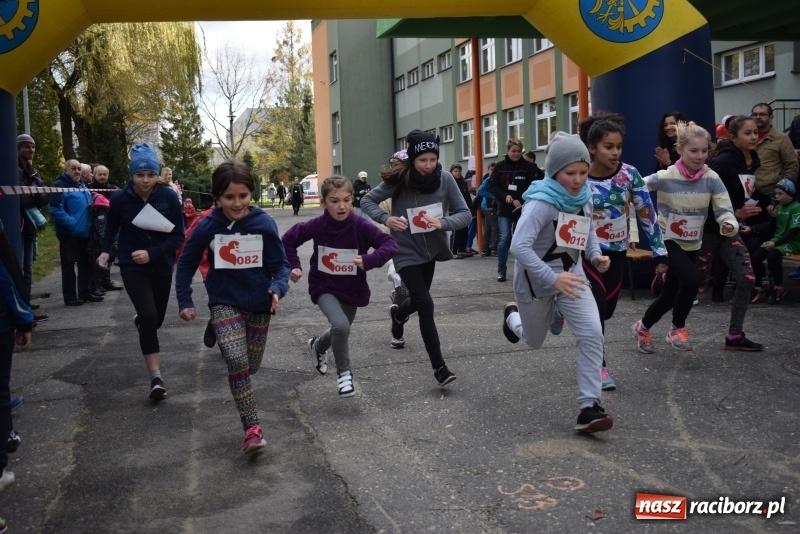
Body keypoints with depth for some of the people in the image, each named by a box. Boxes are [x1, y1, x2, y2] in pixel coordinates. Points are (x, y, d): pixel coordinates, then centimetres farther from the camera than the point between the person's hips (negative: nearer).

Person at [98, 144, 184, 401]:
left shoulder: (169, 196, -14)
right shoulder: (120, 198, -12)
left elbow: (178, 236, -12)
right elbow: (112, 227, 10)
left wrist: (152, 253, -22)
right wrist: (106, 250, -1)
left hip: (162, 266, 2)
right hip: (133, 267, -2)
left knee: (156, 319, 17)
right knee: (149, 316, -21)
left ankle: (140, 319, 57)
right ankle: (156, 377, -15)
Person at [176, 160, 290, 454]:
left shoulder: (264, 222, -13)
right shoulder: (207, 226, -11)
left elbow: (280, 263, -5)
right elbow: (186, 263, 3)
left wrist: (278, 289, -23)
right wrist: (185, 301, 0)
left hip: (259, 304, 1)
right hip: (225, 303, -1)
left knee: (251, 365, 14)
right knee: (236, 361, -21)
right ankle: (252, 428, -13)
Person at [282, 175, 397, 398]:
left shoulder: (361, 226, -20)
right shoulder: (317, 226, -16)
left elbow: (390, 244, -23)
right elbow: (288, 240, -1)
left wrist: (369, 260, -38)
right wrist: (293, 266, -9)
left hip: (352, 289, 2)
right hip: (324, 287, -2)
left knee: (340, 332, 22)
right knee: (341, 326, -27)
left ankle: (318, 346, 58)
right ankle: (344, 372, -3)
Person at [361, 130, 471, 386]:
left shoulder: (445, 179, -14)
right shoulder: (399, 179, -20)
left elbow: (465, 213, -12)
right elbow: (367, 200, -8)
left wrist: (443, 222, -32)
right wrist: (385, 218, -26)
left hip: (431, 249, 4)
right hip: (406, 251, -4)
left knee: (418, 300, 22)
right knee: (426, 304, -15)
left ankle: (397, 313, 59)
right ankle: (439, 367, -7)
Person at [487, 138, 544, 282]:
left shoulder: (528, 167, -2)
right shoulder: (500, 167, 3)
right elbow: (492, 186, 1)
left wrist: (521, 201, -20)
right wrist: (505, 196, -14)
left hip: (523, 209, 0)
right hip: (504, 209, 0)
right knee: (504, 238, -4)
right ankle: (501, 271, 5)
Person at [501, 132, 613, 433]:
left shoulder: (585, 197, -4)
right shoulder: (541, 202, -26)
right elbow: (519, 246, -37)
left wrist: (595, 255, -6)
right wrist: (553, 278, -45)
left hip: (571, 275, 5)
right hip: (536, 279, -4)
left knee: (592, 334, -16)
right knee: (534, 341, 18)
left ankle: (588, 407, -9)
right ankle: (513, 316, 54)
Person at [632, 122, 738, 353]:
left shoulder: (712, 179, -12)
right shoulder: (665, 177, -19)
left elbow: (724, 210, -17)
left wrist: (730, 225, -37)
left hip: (692, 244, 4)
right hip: (667, 241, -4)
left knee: (670, 295, 13)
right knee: (691, 280, -27)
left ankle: (642, 327, 40)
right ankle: (677, 328, -2)